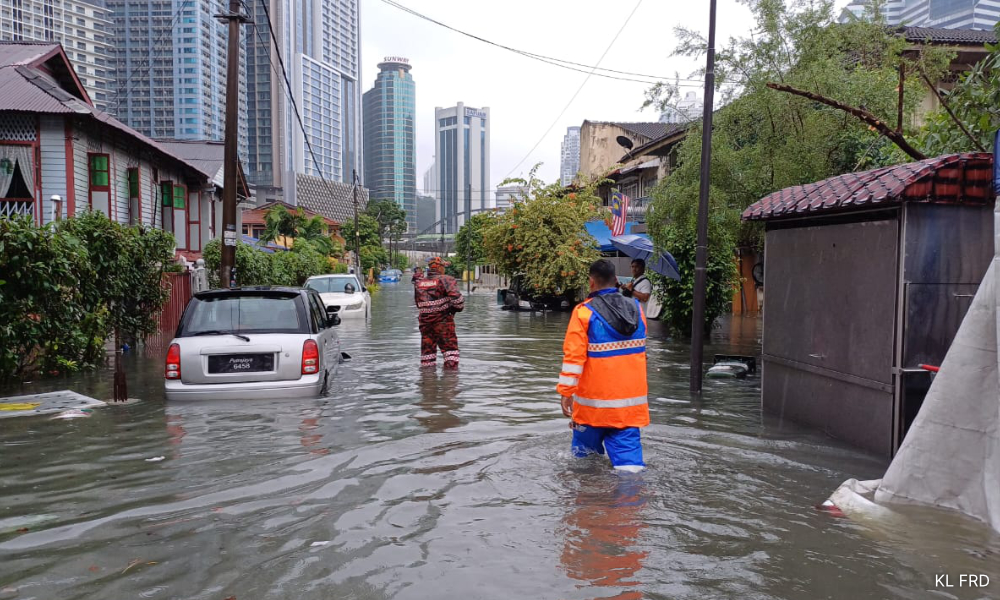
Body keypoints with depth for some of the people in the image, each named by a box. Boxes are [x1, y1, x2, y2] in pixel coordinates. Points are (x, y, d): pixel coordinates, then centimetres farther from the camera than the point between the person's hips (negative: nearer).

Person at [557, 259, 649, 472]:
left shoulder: (584, 312, -10)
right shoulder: (636, 308, 5)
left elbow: (573, 356, -14)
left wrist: (566, 392, -10)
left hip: (595, 400, -3)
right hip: (631, 399, 3)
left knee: (585, 454, 15)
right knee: (628, 447, 2)